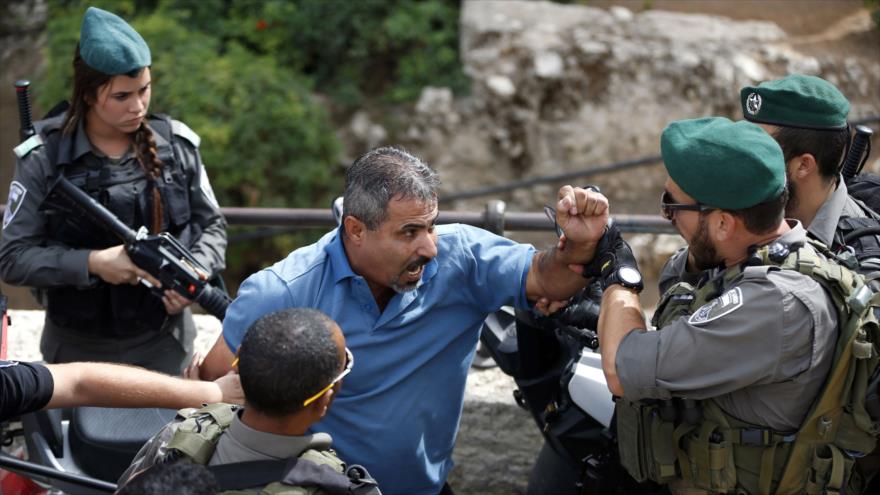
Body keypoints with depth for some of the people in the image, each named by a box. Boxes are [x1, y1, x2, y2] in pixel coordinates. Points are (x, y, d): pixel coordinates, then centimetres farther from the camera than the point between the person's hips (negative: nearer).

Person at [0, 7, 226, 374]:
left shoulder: (176, 146, -4)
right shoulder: (44, 158, -11)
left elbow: (211, 225, 6)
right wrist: (92, 263, -25)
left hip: (163, 347, 2)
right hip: (77, 351, -1)